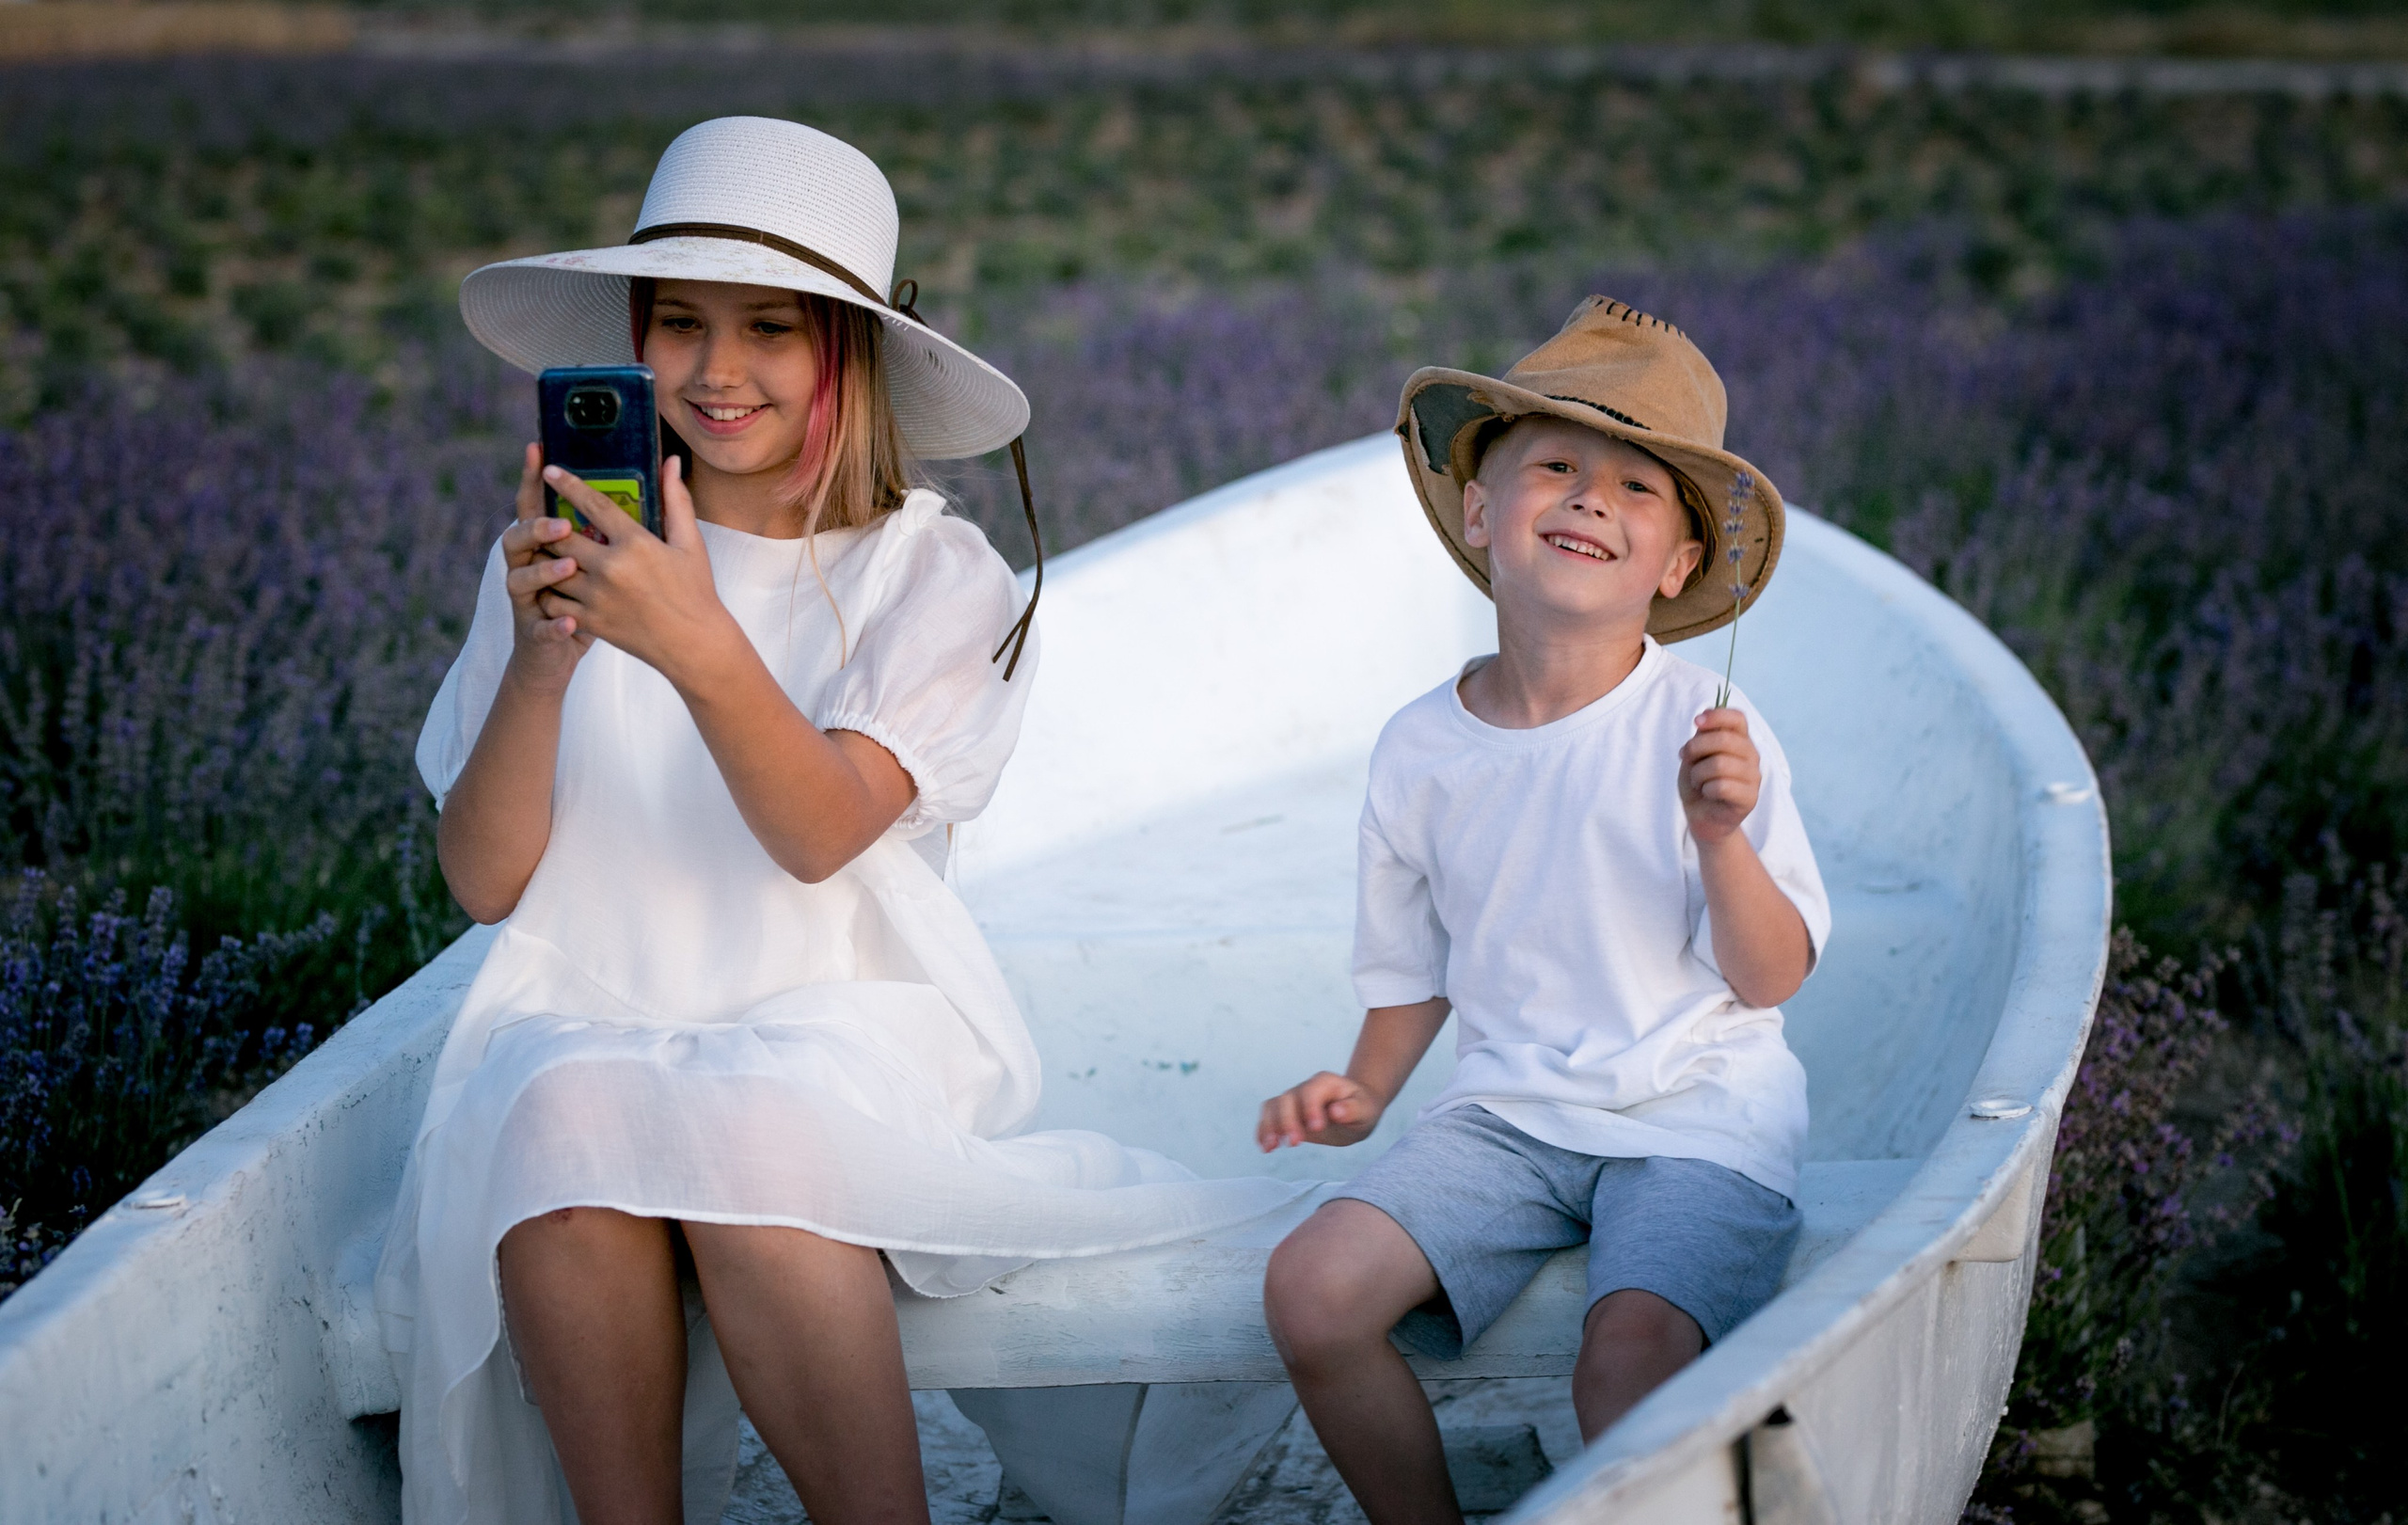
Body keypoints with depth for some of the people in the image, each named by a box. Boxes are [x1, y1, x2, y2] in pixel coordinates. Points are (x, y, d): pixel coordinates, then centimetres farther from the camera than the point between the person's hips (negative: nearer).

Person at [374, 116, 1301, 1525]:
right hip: (594, 1014, 2)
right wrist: (539, 662, -17)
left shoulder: (935, 576, 2)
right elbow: (486, 882, 0)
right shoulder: (570, 554, 7)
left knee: (742, 1147, -35)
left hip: (837, 1019, -2)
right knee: (561, 1123, -32)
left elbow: (822, 835, -15)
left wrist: (700, 647, -32)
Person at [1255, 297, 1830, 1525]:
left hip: (1698, 1112, -4)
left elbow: (1769, 980, -10)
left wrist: (1718, 835, -26)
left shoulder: (1707, 731, -8)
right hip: (1507, 1111, 4)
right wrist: (1364, 1092, 1)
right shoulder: (1422, 751, 2)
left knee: (1630, 1353, -30)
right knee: (1312, 1288, -18)